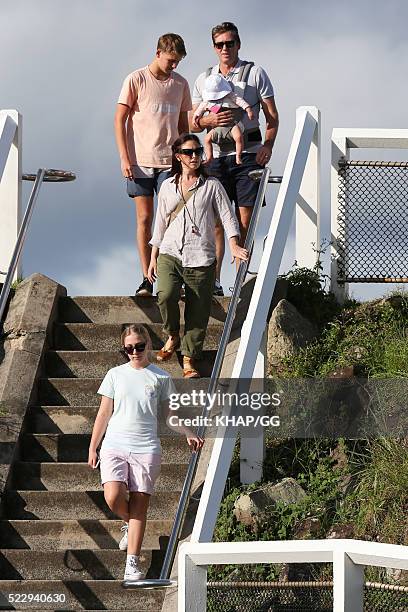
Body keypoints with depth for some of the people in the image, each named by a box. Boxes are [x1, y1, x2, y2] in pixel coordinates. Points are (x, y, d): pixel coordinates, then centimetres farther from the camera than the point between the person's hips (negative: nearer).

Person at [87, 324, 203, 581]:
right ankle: (130, 524, 17)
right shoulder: (116, 375, 9)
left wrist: (189, 434, -1)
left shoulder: (161, 378, 7)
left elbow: (169, 413, 14)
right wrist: (93, 448, 10)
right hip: (115, 445, 1)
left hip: (146, 448, 0)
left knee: (139, 504, -4)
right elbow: (104, 413, 12)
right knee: (114, 497, -17)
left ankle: (133, 562, -1)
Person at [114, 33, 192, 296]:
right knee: (144, 219, 1)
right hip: (140, 161, -2)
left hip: (170, 161, 2)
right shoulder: (136, 80, -1)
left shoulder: (180, 84, 10)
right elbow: (120, 120, -1)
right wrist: (124, 158, -7)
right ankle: (147, 279, 5)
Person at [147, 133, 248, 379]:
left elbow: (227, 215, 1)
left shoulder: (212, 186, 7)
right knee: (166, 295, -23)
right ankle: (173, 336, 3)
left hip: (201, 257, -1)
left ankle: (189, 359, 7)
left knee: (198, 310, -3)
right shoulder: (168, 186, 15)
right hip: (170, 253, 1)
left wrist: (234, 245, -16)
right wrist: (153, 258, 16)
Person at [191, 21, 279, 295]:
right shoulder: (204, 79, 15)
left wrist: (268, 146, -12)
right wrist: (209, 120, -8)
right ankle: (213, 280, 0)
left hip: (248, 152, -3)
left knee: (244, 220, -4)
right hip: (217, 155, 3)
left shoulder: (255, 73, 5)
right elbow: (194, 124, 15)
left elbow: (272, 116, 4)